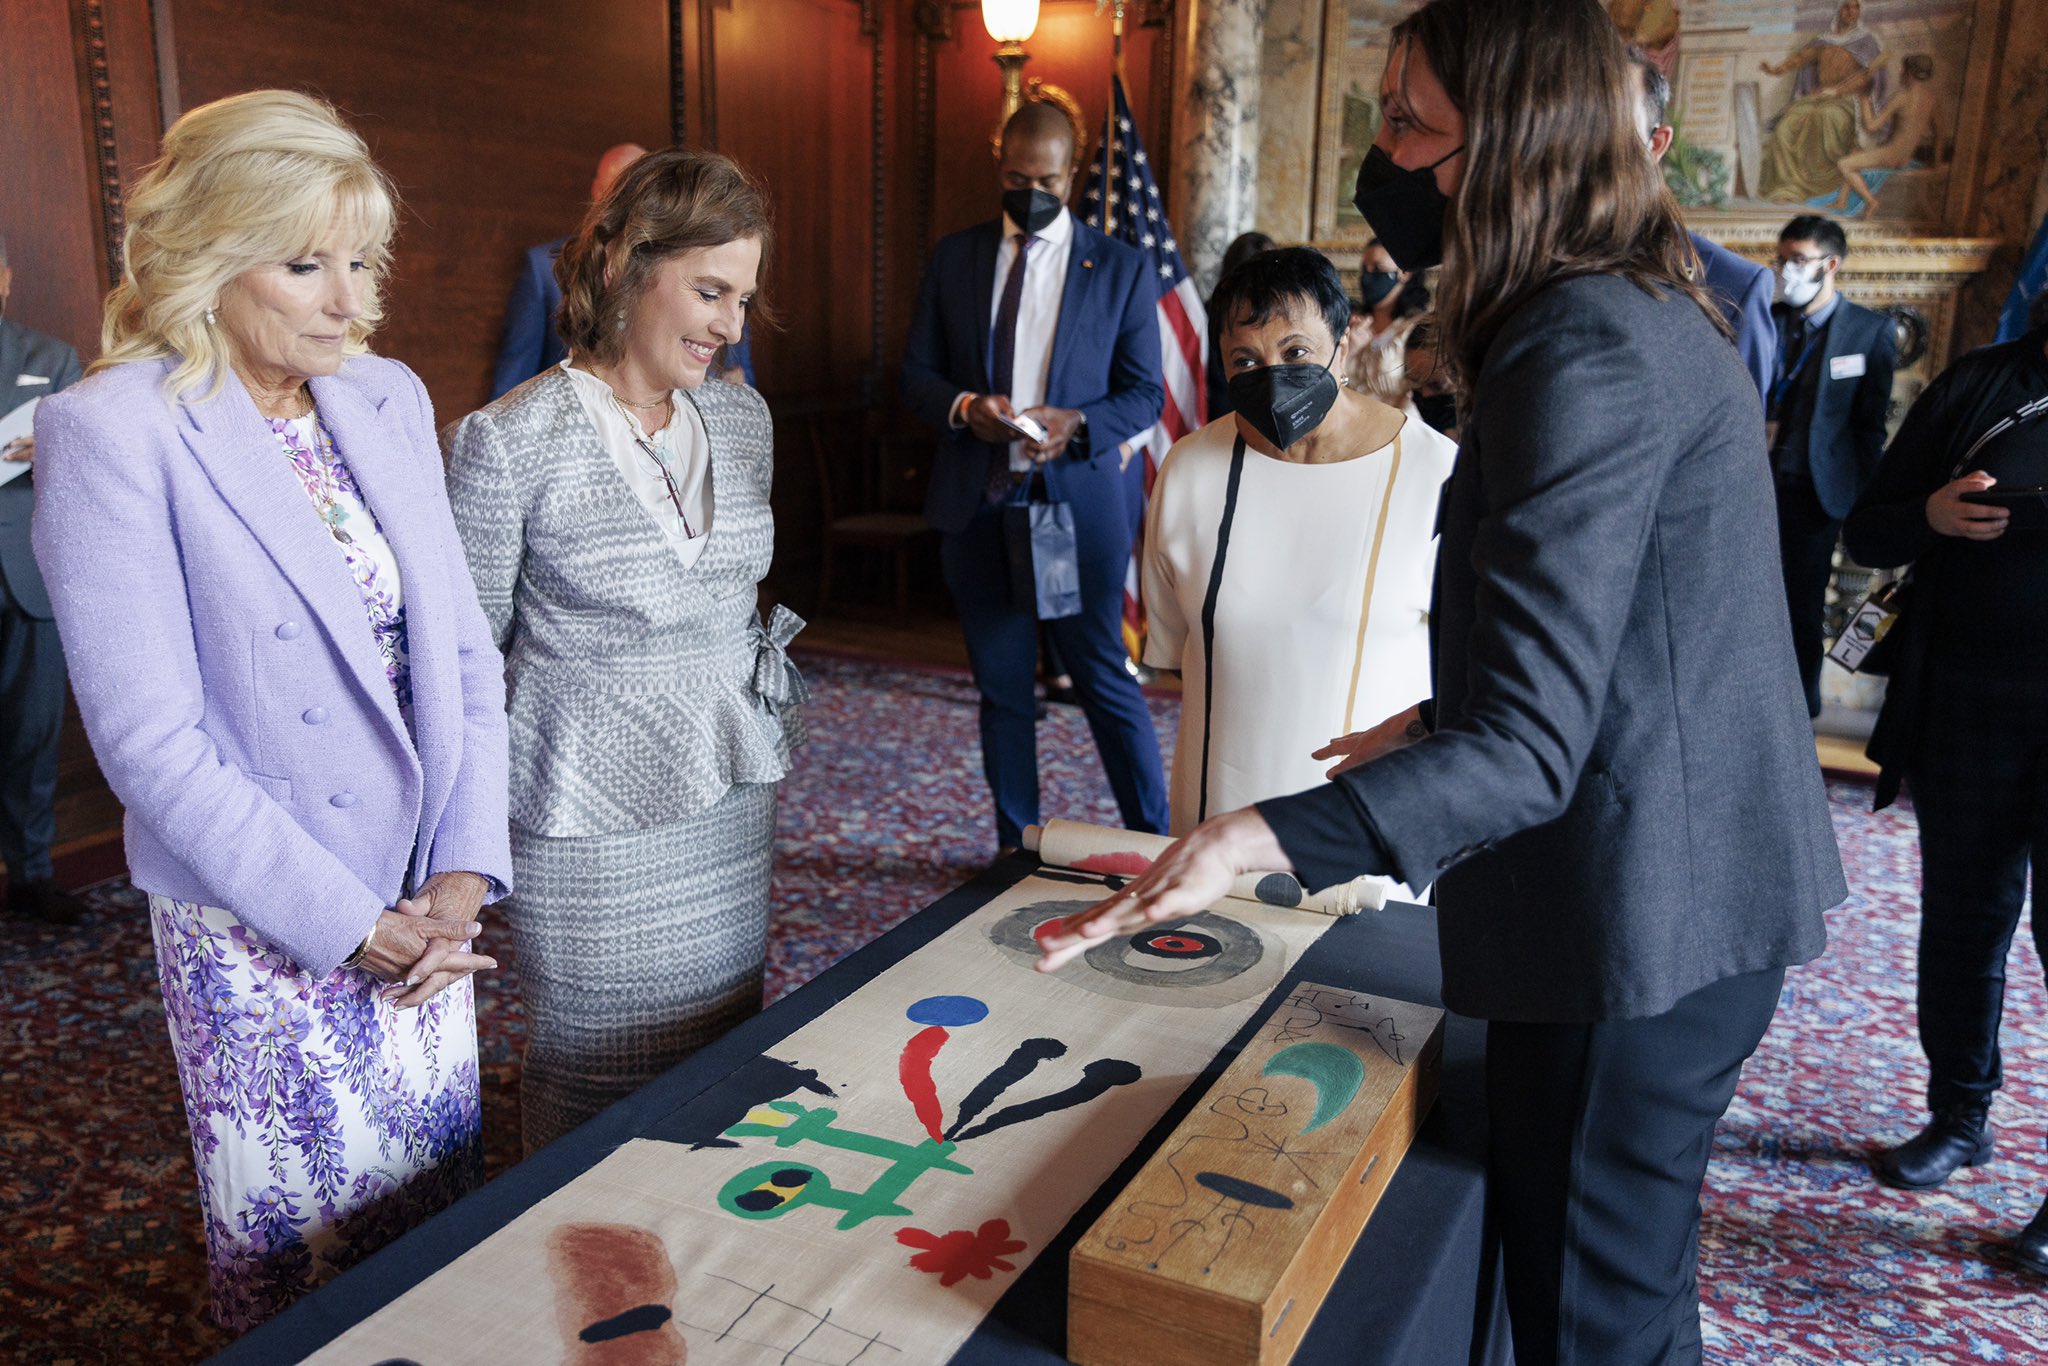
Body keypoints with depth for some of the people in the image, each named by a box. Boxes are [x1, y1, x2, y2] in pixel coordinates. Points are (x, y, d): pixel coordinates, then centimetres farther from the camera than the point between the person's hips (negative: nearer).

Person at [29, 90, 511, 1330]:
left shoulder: (389, 399, 4)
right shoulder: (111, 435, -14)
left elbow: (463, 653, 4)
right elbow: (151, 742, -17)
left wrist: (462, 872, -5)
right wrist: (354, 926, -16)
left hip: (422, 910, 5)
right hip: (262, 938, -5)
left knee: (442, 1225, 19)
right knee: (302, 1256, 14)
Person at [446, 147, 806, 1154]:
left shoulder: (742, 417, 4)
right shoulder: (509, 443, -14)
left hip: (732, 795, 6)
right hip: (592, 819, -5)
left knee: (725, 1049, 17)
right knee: (600, 1078, 9)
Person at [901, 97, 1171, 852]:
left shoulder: (1121, 267, 3)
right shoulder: (953, 257, 9)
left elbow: (1144, 393, 1)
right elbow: (916, 372, 8)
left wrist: (1076, 423, -18)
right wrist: (963, 407, -14)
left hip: (1078, 501, -2)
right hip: (978, 504, 3)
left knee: (1106, 682, 0)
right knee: (1002, 690, 11)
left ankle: (1154, 847, 15)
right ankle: (1015, 851, 25)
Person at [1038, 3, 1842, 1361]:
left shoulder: (1587, 352, -22)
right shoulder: (1649, 307, 11)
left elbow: (1529, 745, -30)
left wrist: (1253, 840, -38)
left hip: (1639, 925, -10)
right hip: (1700, 892, 10)